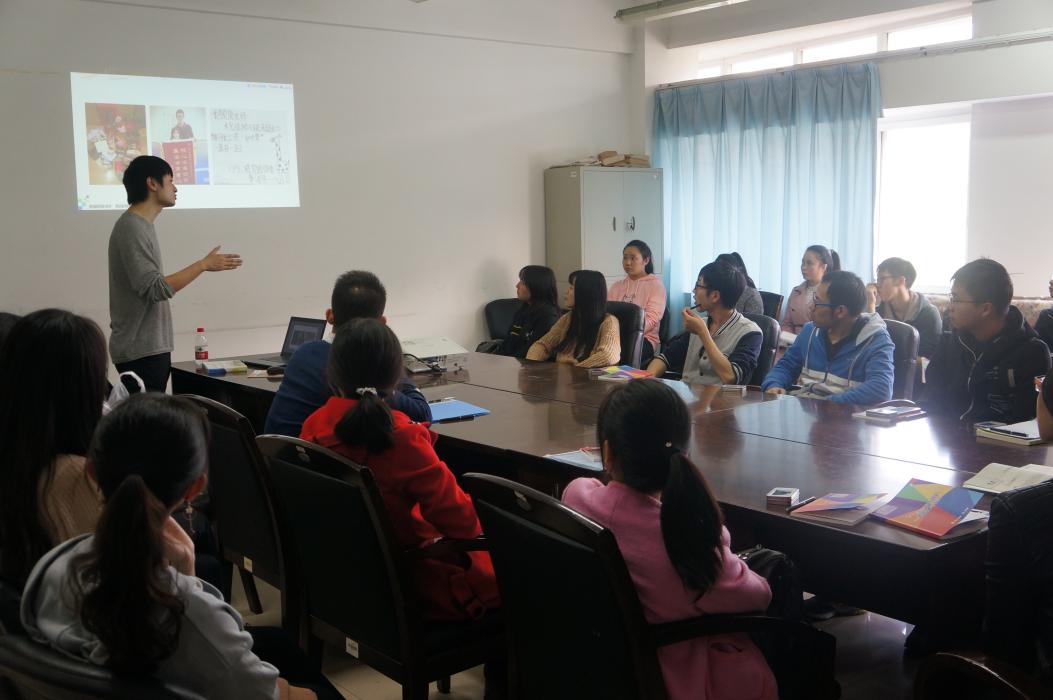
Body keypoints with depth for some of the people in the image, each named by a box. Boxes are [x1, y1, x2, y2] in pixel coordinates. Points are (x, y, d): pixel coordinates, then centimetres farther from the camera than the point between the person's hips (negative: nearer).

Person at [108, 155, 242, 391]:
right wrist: (204, 264, -19)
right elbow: (155, 289, -23)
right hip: (141, 351, -10)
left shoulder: (141, 226, 15)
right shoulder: (131, 229, -15)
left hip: (149, 347, 10)